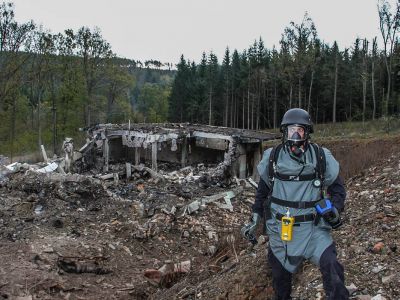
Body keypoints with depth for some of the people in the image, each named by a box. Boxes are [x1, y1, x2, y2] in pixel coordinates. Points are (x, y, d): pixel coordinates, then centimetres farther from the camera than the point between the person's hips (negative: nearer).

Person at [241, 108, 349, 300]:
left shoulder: (321, 158, -5)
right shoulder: (272, 158, -2)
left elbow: (337, 188, 5)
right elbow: (262, 191, 11)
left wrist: (335, 209, -13)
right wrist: (254, 220, 12)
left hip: (314, 228, -1)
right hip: (280, 229, 2)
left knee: (332, 269, -22)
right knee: (280, 276, 16)